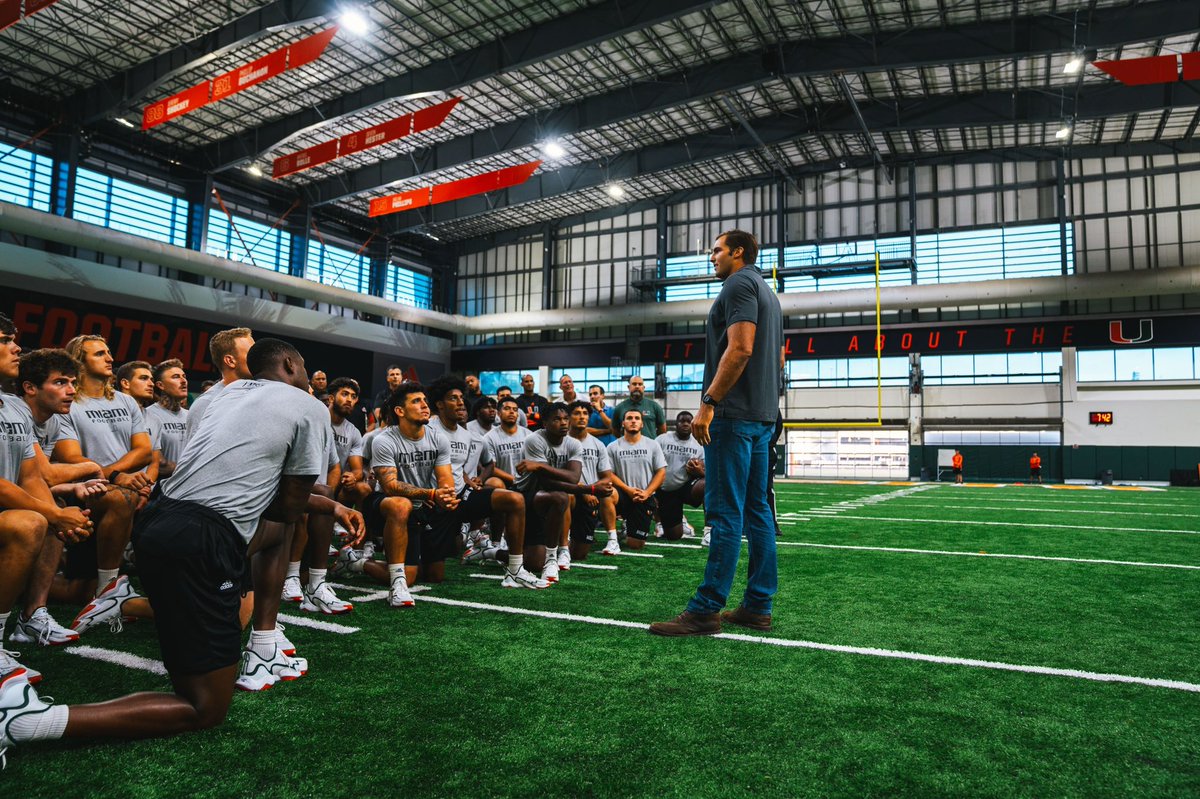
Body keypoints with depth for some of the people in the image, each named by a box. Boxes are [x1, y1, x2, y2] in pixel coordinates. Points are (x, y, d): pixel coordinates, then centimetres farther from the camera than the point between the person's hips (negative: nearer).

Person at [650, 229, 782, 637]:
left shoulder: (739, 285, -8)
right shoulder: (767, 292, 23)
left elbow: (740, 349, -21)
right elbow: (779, 357, 24)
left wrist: (708, 402, -21)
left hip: (734, 415, -10)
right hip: (763, 416, 10)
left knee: (725, 513, -9)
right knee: (756, 510, 9)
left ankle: (706, 610, -5)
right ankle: (758, 606, 14)